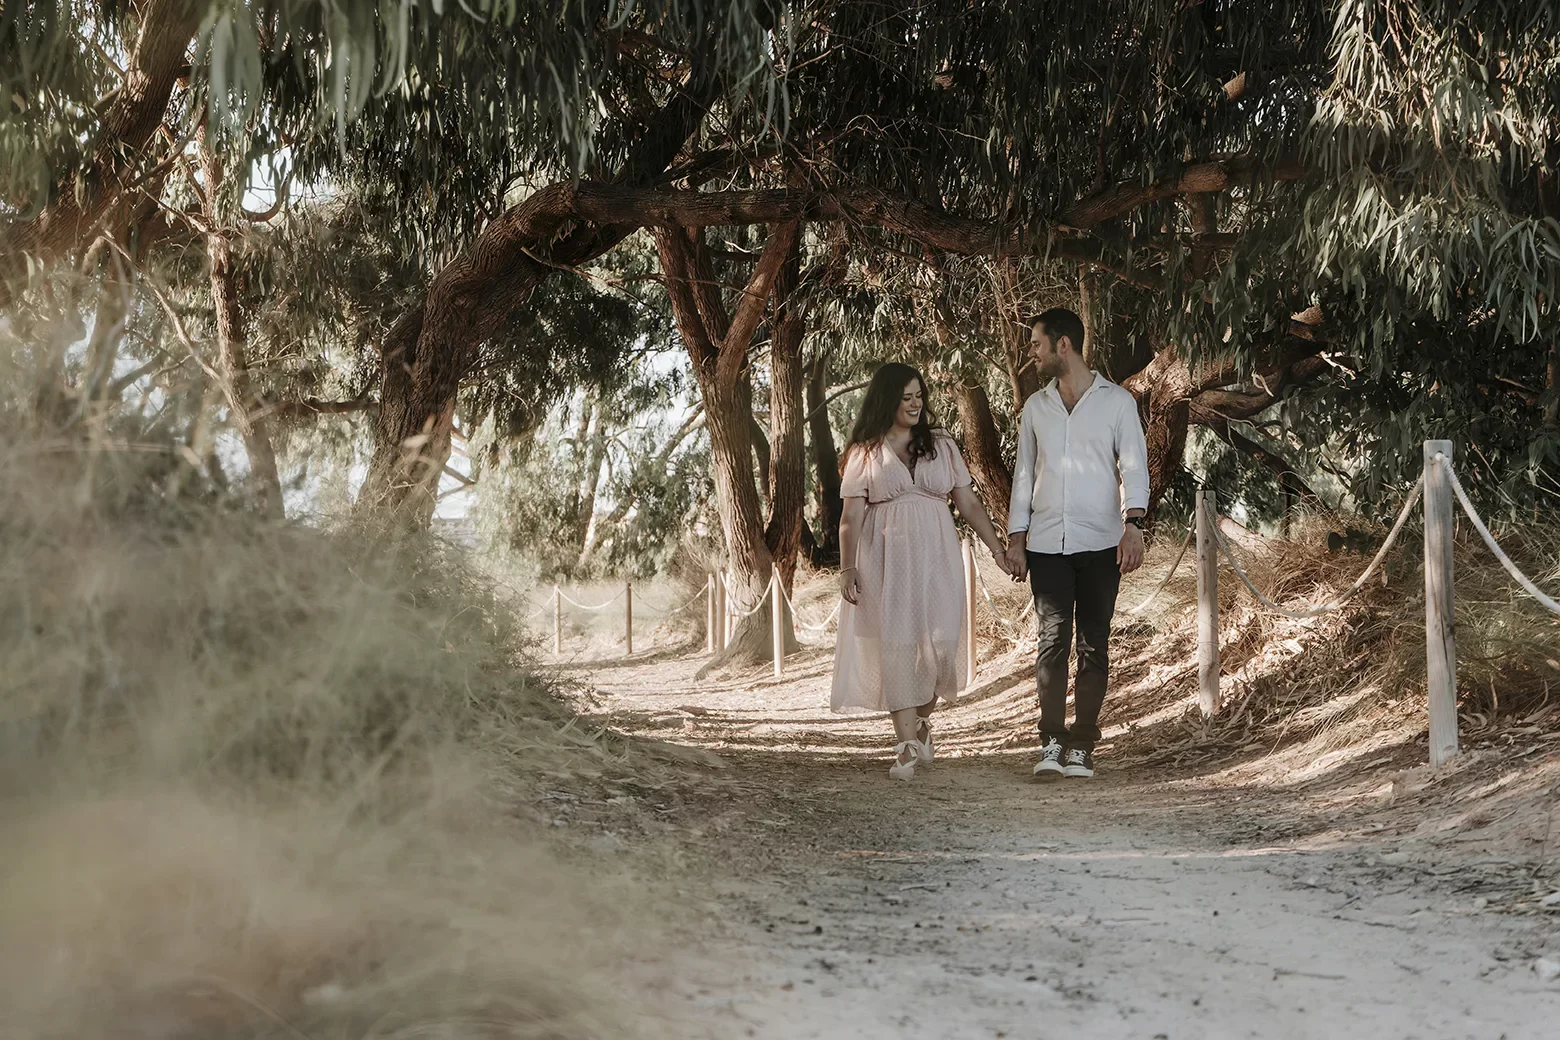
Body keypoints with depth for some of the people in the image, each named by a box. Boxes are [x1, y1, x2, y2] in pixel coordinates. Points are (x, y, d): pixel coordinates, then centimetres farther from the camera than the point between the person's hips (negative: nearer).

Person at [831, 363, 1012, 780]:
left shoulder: (942, 445, 11)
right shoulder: (864, 453, 6)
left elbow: (969, 503, 10)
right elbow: (851, 517, 3)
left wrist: (998, 550, 3)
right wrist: (847, 567, -7)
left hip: (934, 555, 1)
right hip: (885, 558, -1)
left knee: (940, 641, -5)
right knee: (895, 644, -5)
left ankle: (922, 720, 21)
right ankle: (908, 744, -1)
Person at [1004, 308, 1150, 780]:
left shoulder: (1116, 401, 4)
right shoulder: (1035, 406, 14)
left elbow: (1133, 466, -3)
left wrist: (1133, 524, -17)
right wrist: (1015, 538, 10)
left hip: (1100, 544, -2)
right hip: (1046, 544, 2)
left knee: (1094, 644, -1)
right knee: (1052, 639, -4)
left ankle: (1081, 747, 3)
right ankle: (1051, 743, -2)